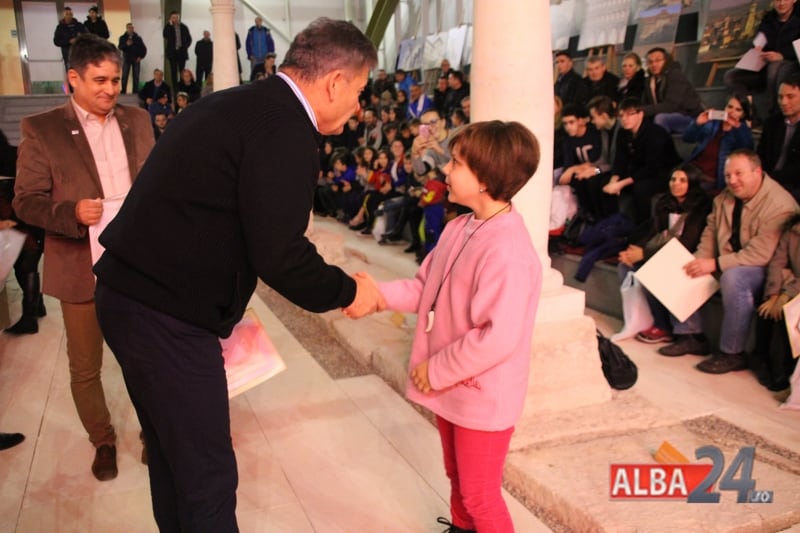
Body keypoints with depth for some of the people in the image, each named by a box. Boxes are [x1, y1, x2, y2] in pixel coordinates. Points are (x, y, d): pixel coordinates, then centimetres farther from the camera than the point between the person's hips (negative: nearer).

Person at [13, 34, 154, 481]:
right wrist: (72, 212, -24)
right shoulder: (41, 129, -5)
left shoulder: (138, 121, 6)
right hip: (83, 268, -2)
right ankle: (103, 441, 35)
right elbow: (26, 201, -5)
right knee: (85, 368, 12)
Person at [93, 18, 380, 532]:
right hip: (166, 316, -10)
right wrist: (348, 291, -6)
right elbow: (279, 254, -22)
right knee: (208, 476, 3)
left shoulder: (238, 103, 12)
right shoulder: (286, 128, -18)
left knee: (173, 456, 23)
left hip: (132, 294, 10)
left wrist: (227, 306, 20)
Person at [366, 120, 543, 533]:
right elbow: (426, 287, 7)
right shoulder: (458, 228, 0)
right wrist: (379, 294, -9)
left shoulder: (507, 251, -30)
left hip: (482, 397, -8)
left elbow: (498, 338, -32)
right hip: (450, 387, 9)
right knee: (457, 479, 29)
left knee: (479, 495, 12)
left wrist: (437, 370, -21)